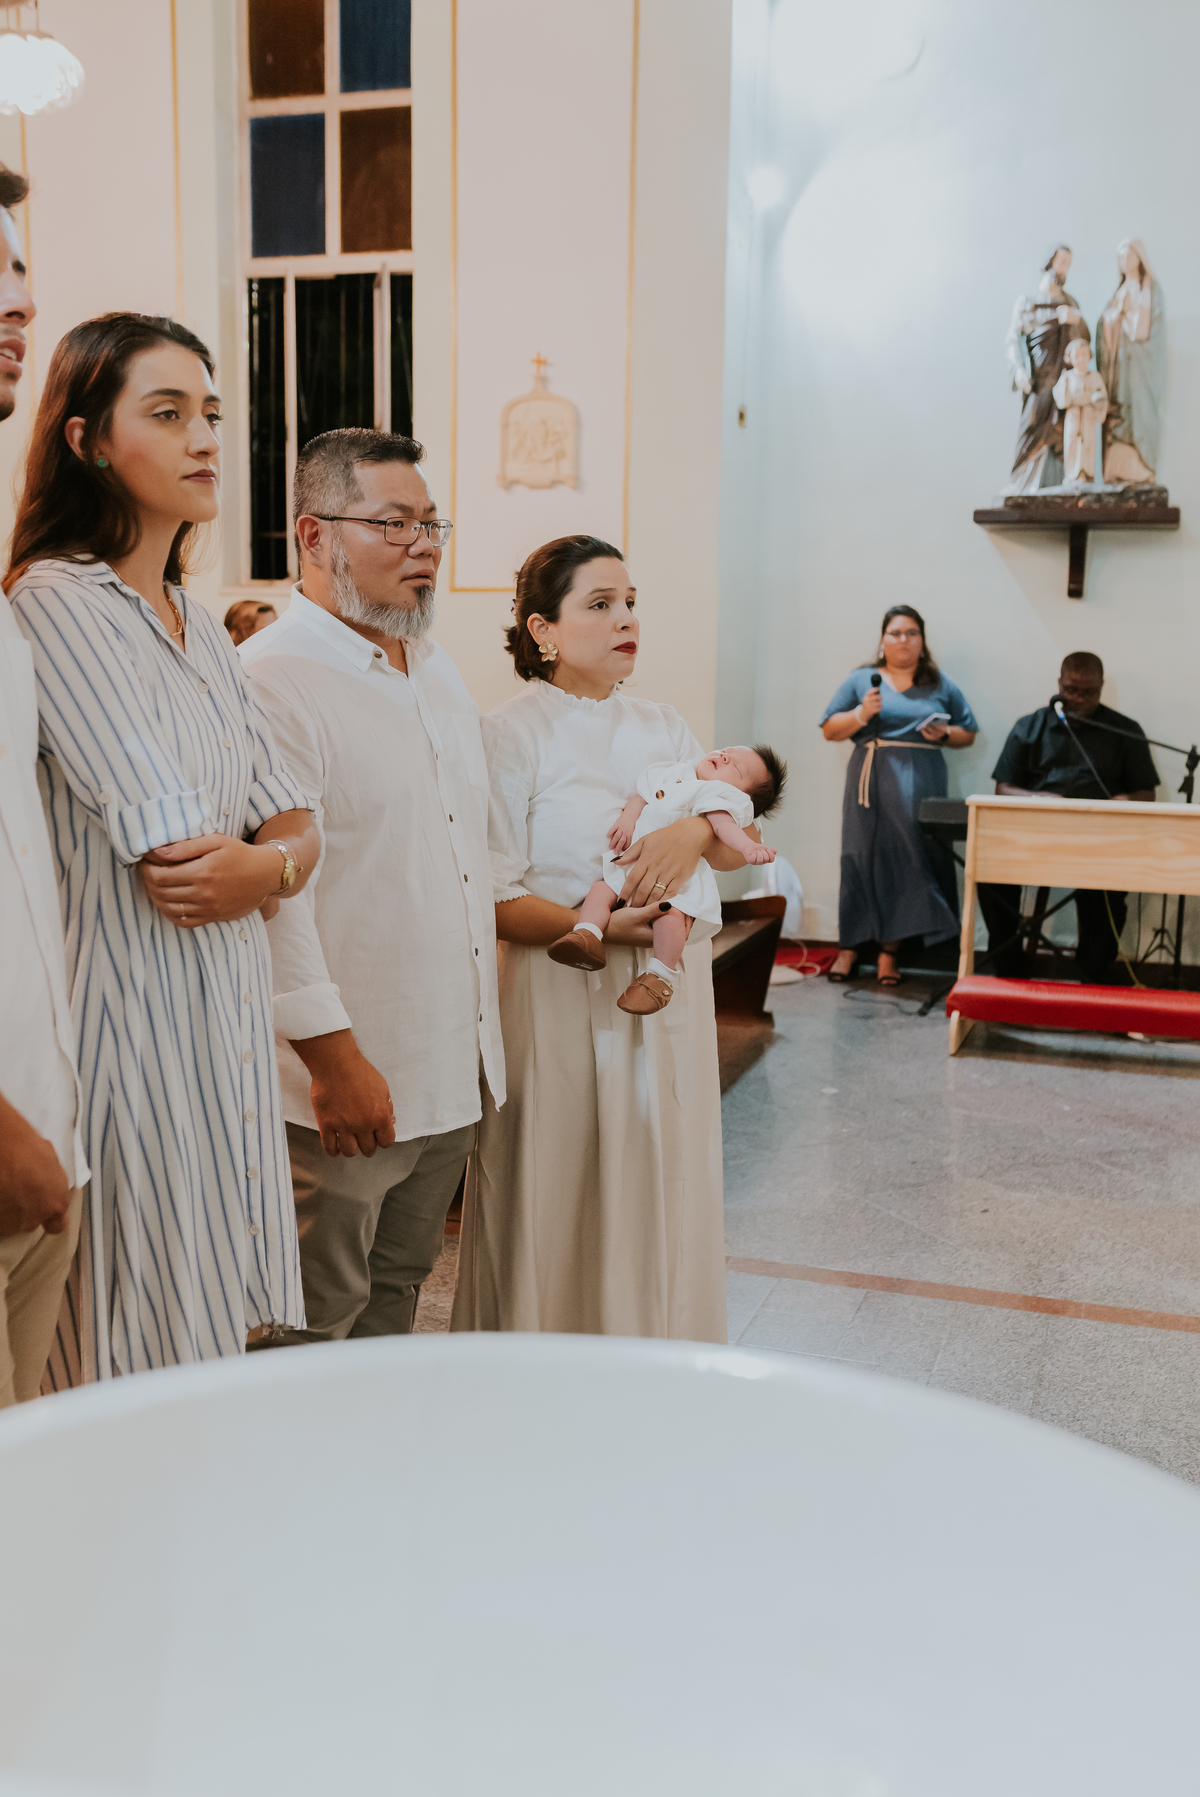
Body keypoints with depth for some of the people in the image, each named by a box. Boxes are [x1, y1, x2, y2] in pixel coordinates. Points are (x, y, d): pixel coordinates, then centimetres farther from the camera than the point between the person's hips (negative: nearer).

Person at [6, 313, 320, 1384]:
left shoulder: (199, 624, 14)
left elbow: (295, 823, 10)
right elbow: (171, 858, -18)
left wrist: (268, 865, -11)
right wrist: (271, 853, 1)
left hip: (230, 1014, 8)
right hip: (133, 1009, -8)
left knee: (224, 1351, 15)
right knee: (144, 1368, 2)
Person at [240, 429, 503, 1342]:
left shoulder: (438, 669, 14)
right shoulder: (272, 679, -16)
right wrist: (335, 1057, -22)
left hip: (454, 1068, 8)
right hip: (348, 1081, -8)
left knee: (397, 1292, 21)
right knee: (311, 1327, 6)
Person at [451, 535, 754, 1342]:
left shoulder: (661, 727, 12)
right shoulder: (509, 735, -6)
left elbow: (740, 849, 6)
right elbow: (496, 900, -12)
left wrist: (702, 826, -17)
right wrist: (600, 928, -25)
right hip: (560, 1002, -5)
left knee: (661, 1194, 12)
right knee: (557, 1205, 3)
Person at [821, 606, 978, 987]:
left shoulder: (941, 686, 14)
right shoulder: (860, 681, 11)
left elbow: (968, 734, 16)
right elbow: (829, 730, 7)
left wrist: (945, 734, -4)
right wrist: (860, 716, -10)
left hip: (921, 785, 1)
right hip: (871, 784, -1)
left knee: (911, 861, -4)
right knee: (862, 860, -3)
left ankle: (891, 950, 1)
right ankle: (849, 948, 4)